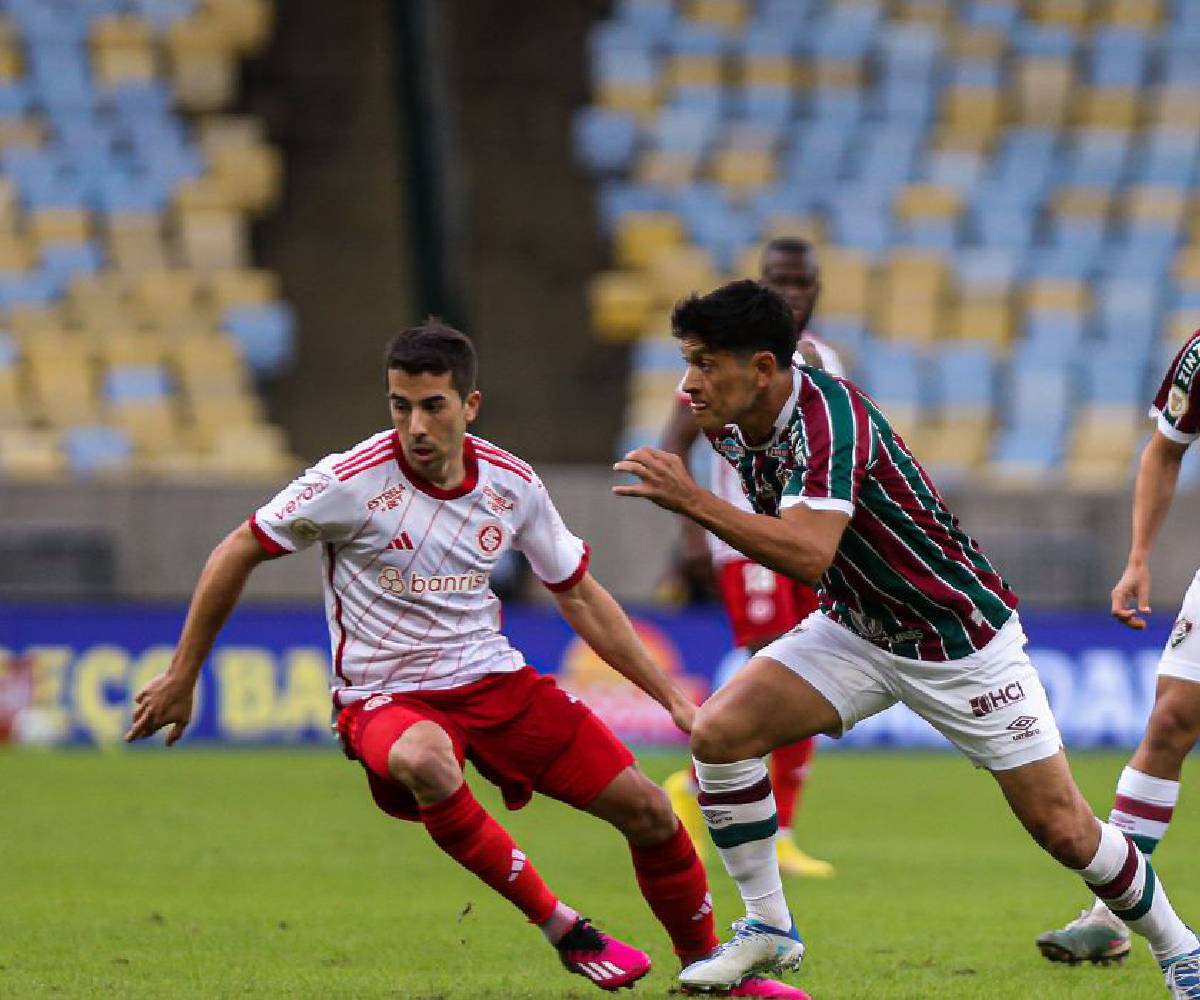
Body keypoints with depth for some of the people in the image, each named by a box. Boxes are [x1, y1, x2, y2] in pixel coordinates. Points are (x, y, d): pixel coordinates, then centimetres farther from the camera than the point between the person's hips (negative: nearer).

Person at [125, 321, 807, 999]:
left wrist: (672, 697, 9)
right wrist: (181, 679, -2)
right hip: (387, 698, -4)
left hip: (494, 678, 5)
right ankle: (564, 930, -26)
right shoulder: (354, 482, -17)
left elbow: (580, 597, 11)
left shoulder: (512, 484, -3)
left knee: (647, 809, -4)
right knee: (425, 762, -41)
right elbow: (237, 555, -5)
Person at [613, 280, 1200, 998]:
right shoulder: (735, 426, -6)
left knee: (1063, 828, -3)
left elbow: (807, 554, -45)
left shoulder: (830, 417, -31)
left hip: (961, 638, -7)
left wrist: (692, 500, -46)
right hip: (855, 631, 7)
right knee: (719, 731, -14)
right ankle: (769, 931, 0)